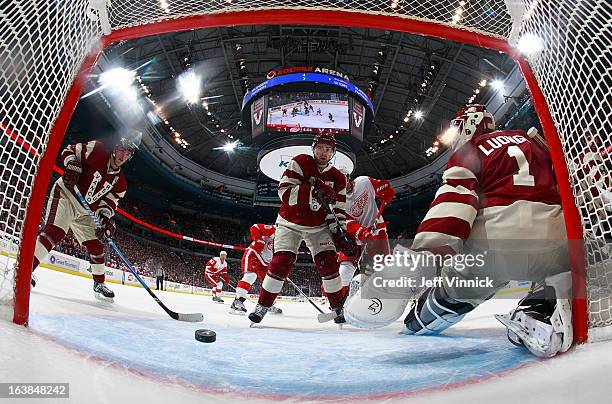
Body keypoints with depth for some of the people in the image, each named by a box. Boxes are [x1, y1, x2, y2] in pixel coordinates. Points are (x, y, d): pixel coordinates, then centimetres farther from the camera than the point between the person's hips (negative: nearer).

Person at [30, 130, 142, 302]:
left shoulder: (120, 183, 1)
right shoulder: (96, 150, -12)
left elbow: (108, 203, -1)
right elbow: (69, 150, -5)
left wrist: (106, 217, -20)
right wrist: (72, 165, -25)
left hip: (83, 211, 6)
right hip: (65, 193, -6)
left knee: (96, 244, 6)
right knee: (55, 232, -29)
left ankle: (99, 284, 19)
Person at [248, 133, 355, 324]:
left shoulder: (338, 178, 0)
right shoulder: (301, 162, -12)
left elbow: (337, 210, 2)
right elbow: (284, 191, -25)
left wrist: (339, 232, -12)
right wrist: (314, 192, -36)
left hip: (318, 226, 3)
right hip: (290, 222, -3)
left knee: (328, 263, -8)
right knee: (281, 262, -13)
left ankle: (339, 306, 7)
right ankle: (262, 305, 2)